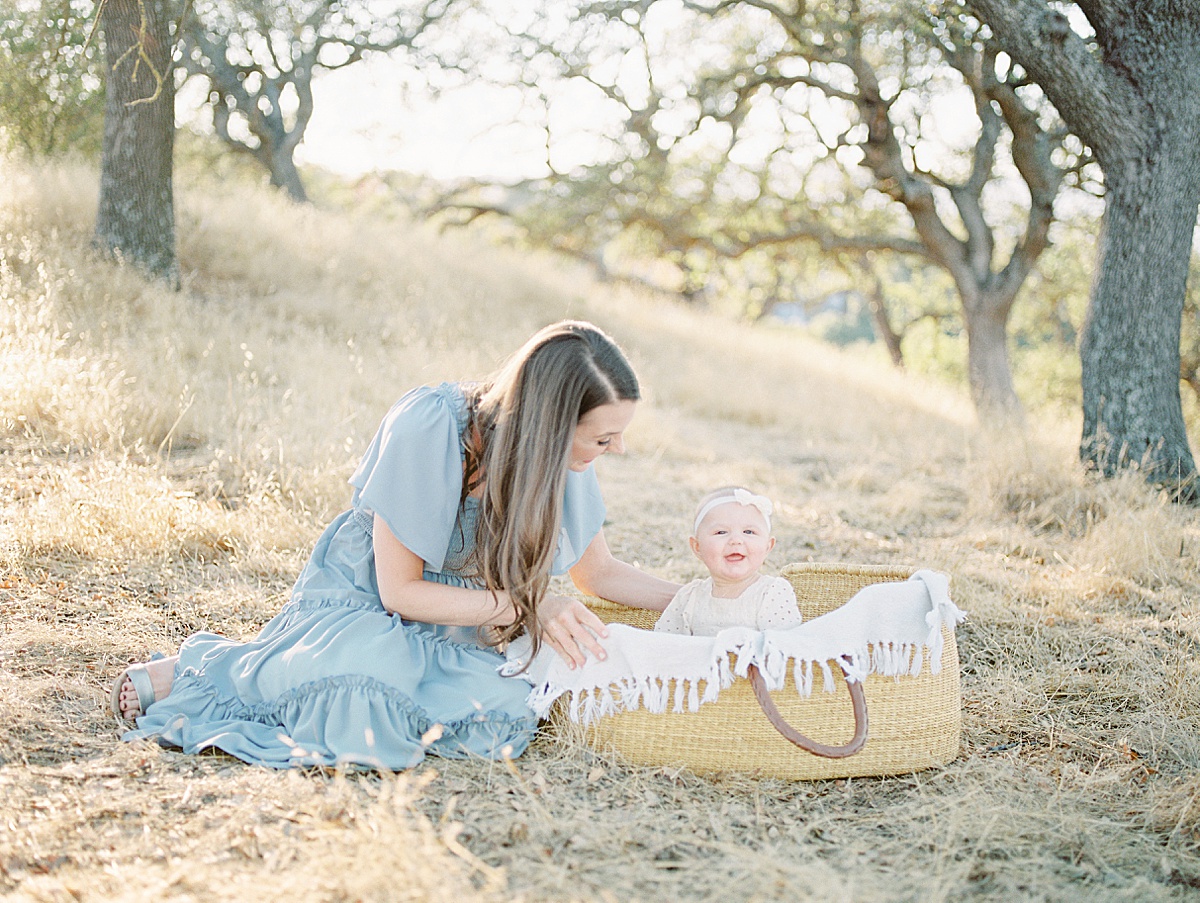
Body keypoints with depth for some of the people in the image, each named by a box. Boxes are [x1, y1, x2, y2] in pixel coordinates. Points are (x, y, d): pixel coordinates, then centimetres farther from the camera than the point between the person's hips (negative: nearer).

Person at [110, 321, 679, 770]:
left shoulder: (563, 453, -9)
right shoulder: (428, 428, -27)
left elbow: (600, 573, 7)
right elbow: (399, 591, -19)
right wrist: (526, 605, -22)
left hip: (454, 629, 5)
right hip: (361, 605, -5)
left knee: (493, 722, -28)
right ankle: (197, 672, -10)